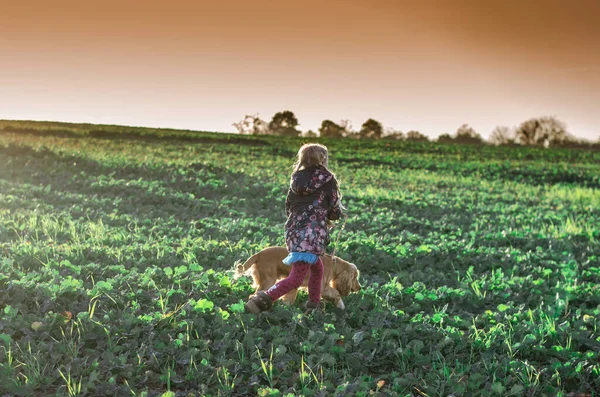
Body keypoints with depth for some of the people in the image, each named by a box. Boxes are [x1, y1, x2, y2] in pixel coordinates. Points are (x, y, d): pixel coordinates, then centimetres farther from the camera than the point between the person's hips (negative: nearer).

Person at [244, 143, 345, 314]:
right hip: (312, 233, -7)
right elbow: (336, 211, 4)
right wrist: (333, 214, 29)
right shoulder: (327, 179, 1)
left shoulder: (296, 179, 15)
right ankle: (262, 300, -27)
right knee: (296, 279, -11)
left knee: (317, 268, 28)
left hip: (293, 229, 7)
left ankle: (314, 305, 32)